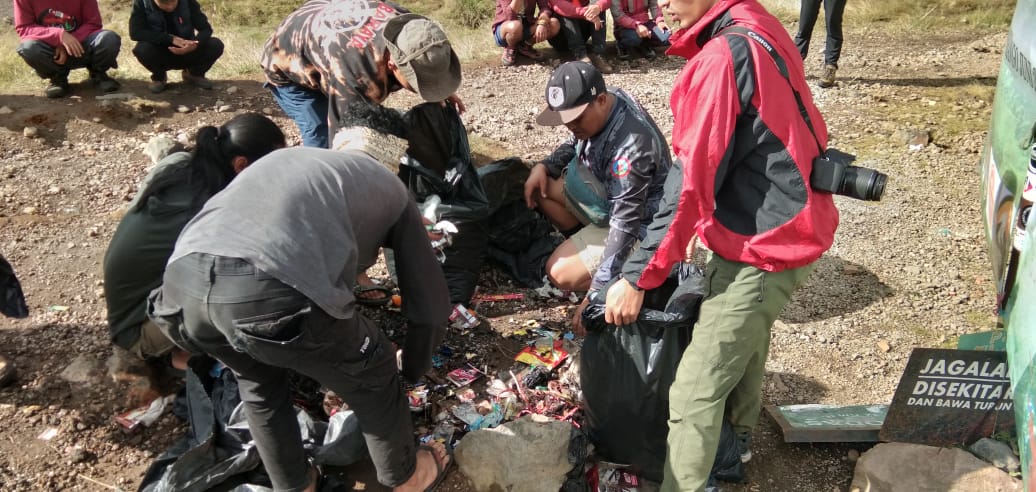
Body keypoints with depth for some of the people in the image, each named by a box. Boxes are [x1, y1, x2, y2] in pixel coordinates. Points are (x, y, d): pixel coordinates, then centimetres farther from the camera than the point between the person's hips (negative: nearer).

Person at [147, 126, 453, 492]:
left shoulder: (284, 158, 40)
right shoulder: (390, 188, 27)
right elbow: (429, 304, 27)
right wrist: (413, 369, 47)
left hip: (182, 282, 6)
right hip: (273, 291, -5)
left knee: (258, 378, 37)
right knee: (372, 376, 25)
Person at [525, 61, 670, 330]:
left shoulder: (630, 148, -37)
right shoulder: (598, 108, -11)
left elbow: (626, 224, -36)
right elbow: (575, 145, 11)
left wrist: (596, 293, -36)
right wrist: (543, 166, -10)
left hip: (639, 220, -9)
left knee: (561, 272, -16)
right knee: (539, 184, 0)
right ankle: (588, 245, 6)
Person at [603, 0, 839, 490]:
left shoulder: (720, 59, -23)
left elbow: (691, 184, -23)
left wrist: (637, 277, -17)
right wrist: (706, 224, 14)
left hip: (760, 247, -10)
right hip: (784, 224, 10)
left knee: (695, 391, -5)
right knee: (746, 337, 29)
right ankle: (737, 438, 51)